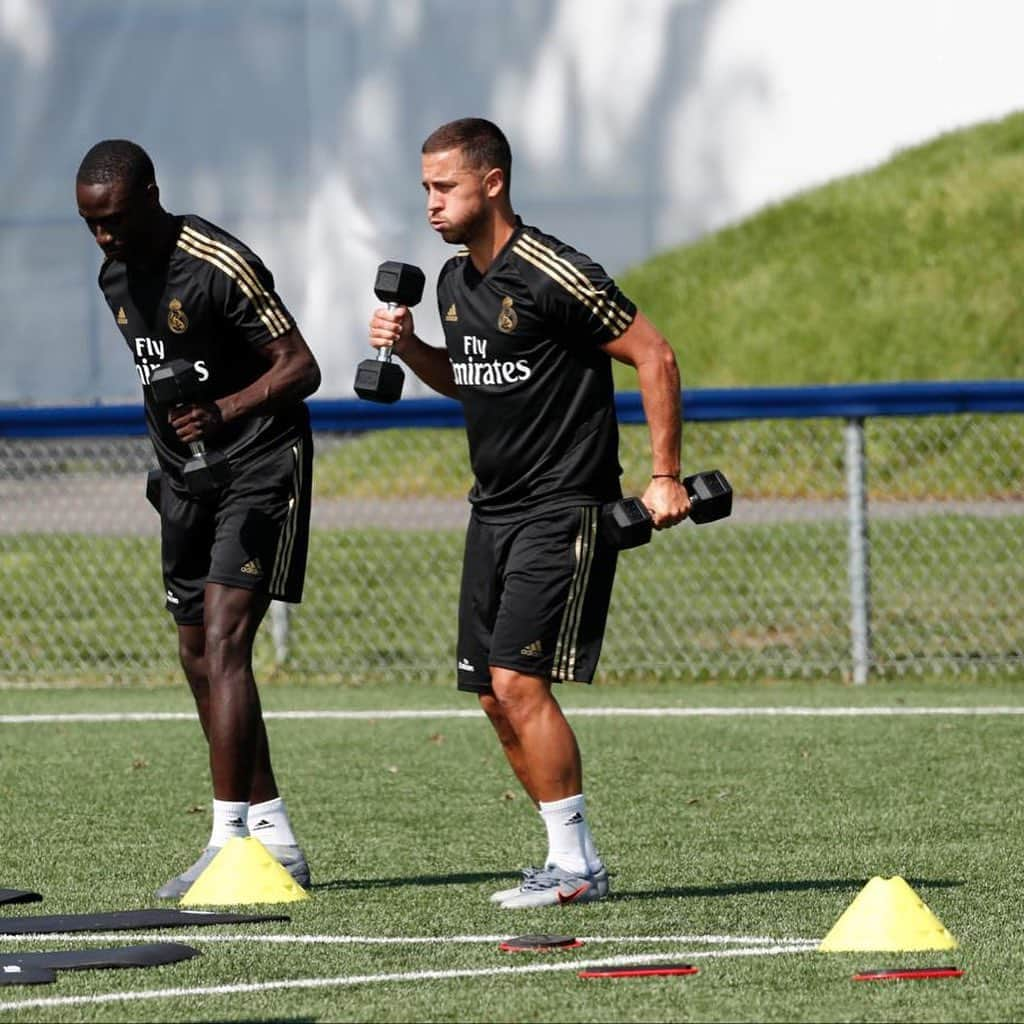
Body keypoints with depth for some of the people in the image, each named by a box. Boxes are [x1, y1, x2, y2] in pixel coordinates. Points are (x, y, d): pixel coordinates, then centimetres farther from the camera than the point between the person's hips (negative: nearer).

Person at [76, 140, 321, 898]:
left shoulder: (221, 267, -19)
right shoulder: (116, 276, 7)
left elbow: (301, 367, -19)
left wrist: (226, 410, -34)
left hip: (259, 465, -9)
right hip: (185, 472, 9)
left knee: (223, 641, -19)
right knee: (199, 659, 9)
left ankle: (229, 840, -23)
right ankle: (275, 839, 16)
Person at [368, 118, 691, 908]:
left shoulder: (553, 276, -15)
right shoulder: (455, 281, 11)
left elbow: (654, 357, -13)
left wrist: (665, 478, -14)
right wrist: (408, 347, 7)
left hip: (564, 508, -9)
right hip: (494, 509, 9)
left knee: (518, 680, -16)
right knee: (496, 696, 6)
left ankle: (576, 863, -9)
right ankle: (574, 863, 13)